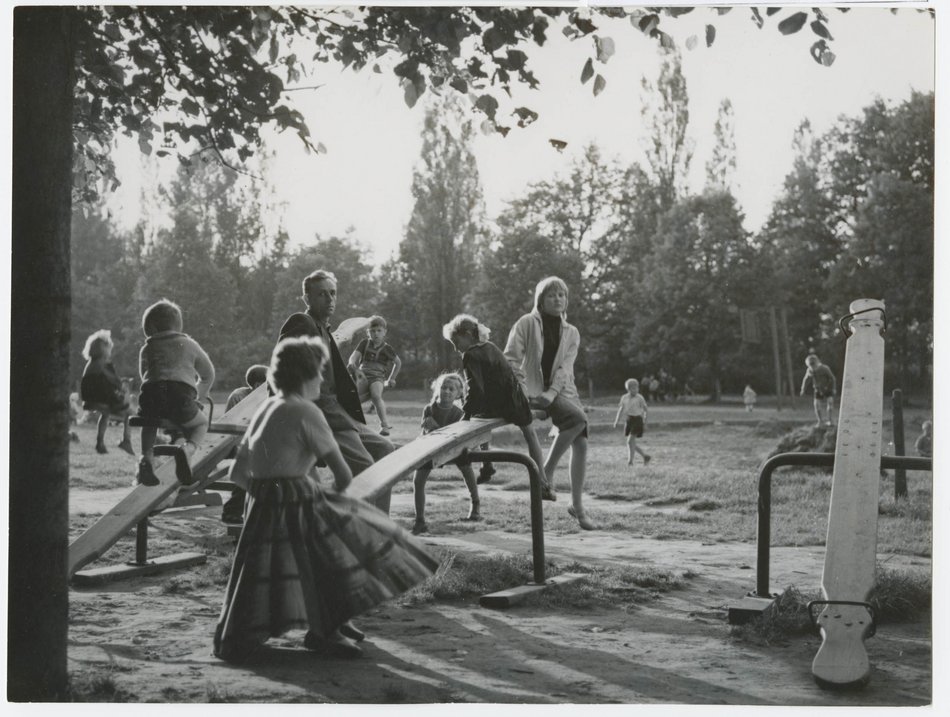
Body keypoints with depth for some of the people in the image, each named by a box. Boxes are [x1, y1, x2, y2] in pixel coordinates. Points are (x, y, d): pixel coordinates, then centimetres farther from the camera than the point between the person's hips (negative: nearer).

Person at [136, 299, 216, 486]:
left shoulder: (147, 349, 25)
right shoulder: (189, 344, 26)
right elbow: (208, 375, 32)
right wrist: (198, 399, 47)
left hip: (150, 394, 2)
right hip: (181, 395, -1)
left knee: (149, 424, 34)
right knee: (201, 423, 25)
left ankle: (146, 458, 9)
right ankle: (188, 446, -8)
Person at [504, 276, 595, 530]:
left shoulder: (571, 333, 12)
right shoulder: (527, 323, 0)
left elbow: (565, 367, -1)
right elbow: (510, 358, -5)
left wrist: (552, 392, -18)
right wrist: (521, 390, -15)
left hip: (563, 390, 5)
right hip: (535, 390, -5)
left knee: (580, 444, -6)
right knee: (578, 418, -29)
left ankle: (577, 506, 4)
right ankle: (547, 471, -16)